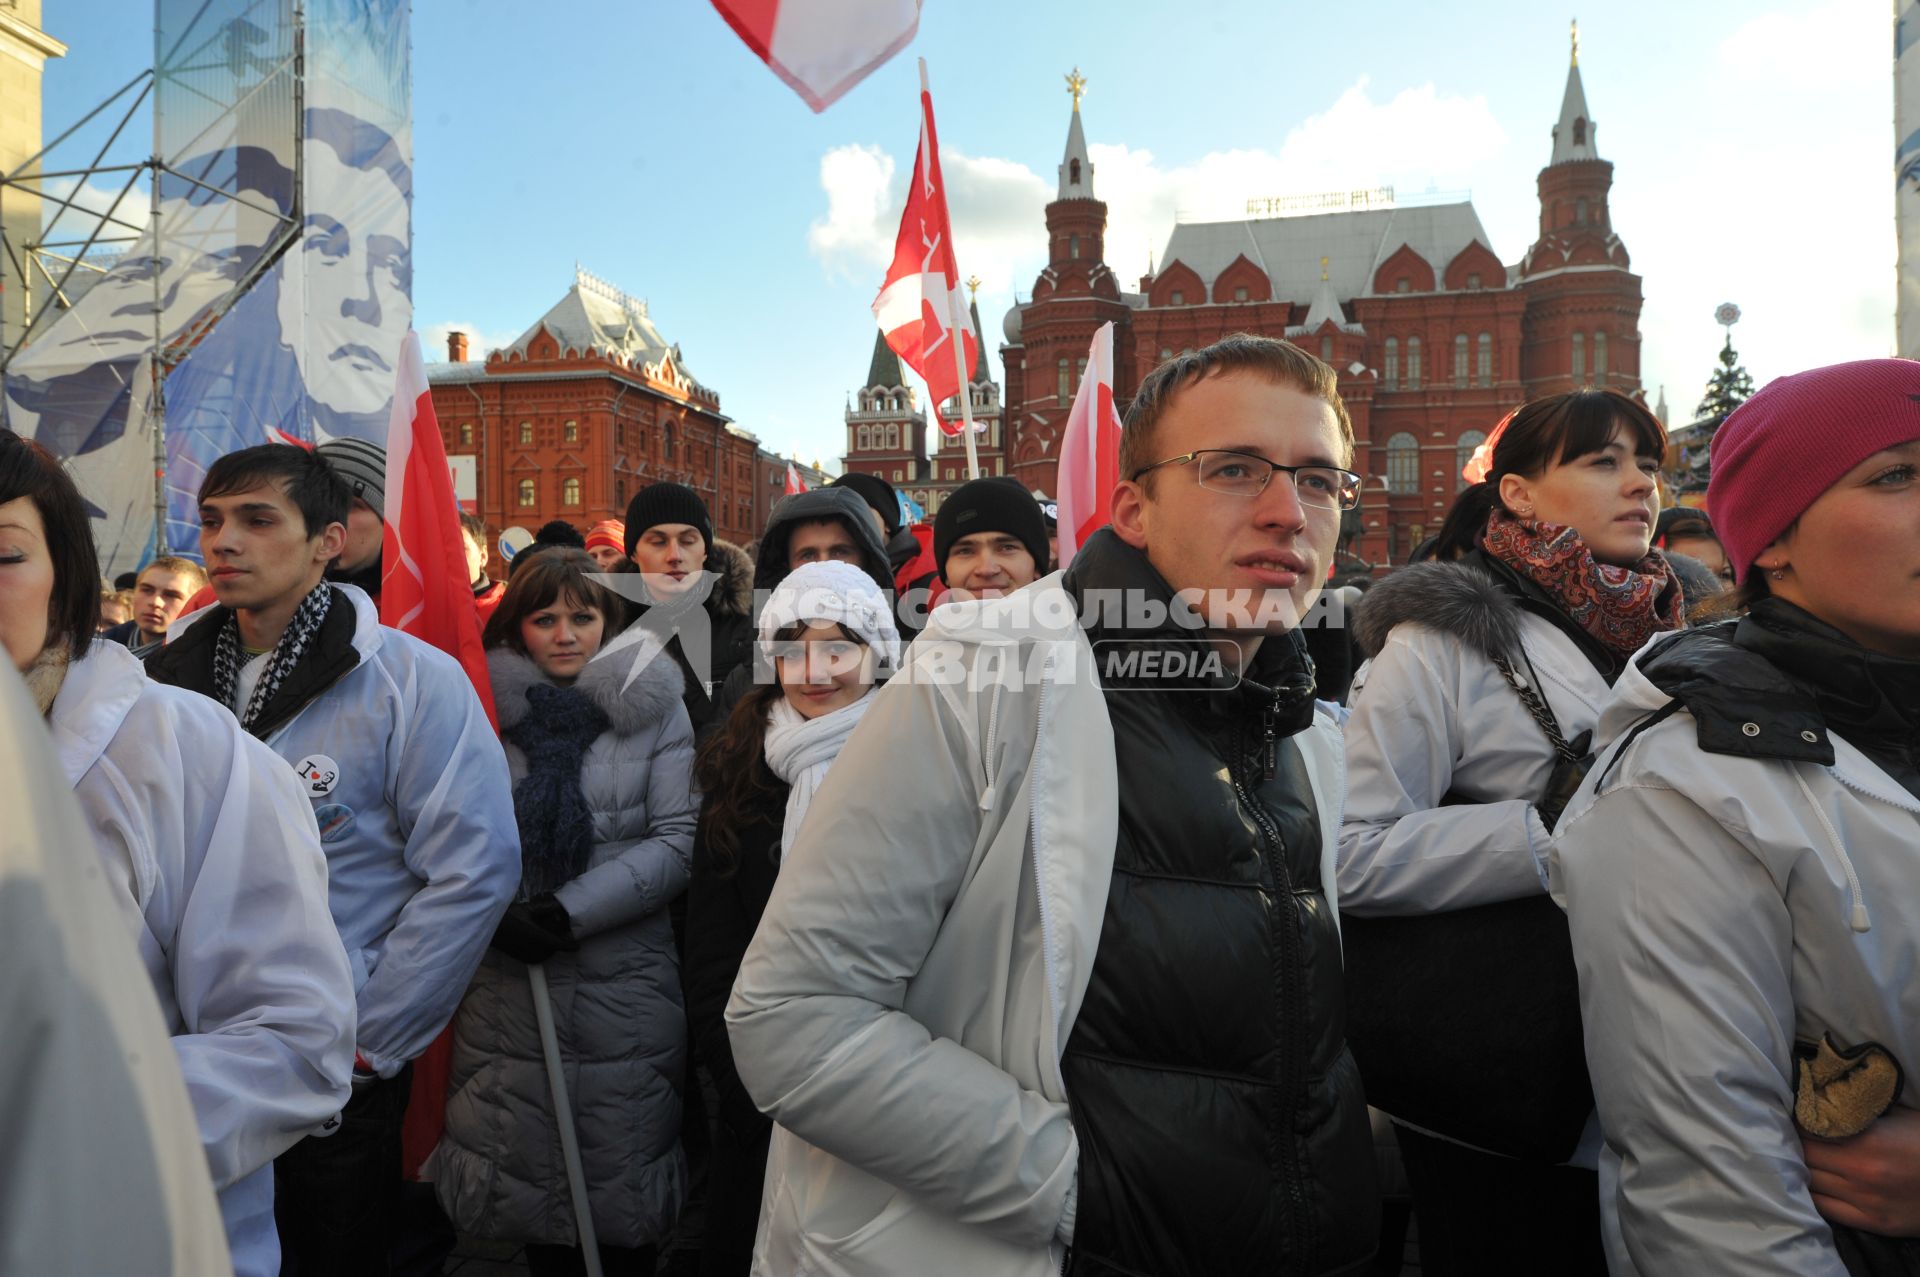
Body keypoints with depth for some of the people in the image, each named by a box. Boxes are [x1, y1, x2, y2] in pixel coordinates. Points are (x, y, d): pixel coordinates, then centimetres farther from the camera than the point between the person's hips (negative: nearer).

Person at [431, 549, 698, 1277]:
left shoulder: (654, 706, 0)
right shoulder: (487, 707, 5)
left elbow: (676, 840, -6)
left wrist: (568, 912, -13)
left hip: (624, 983, -1)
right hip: (507, 979, 2)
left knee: (622, 1190, 8)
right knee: (524, 1171, 13)